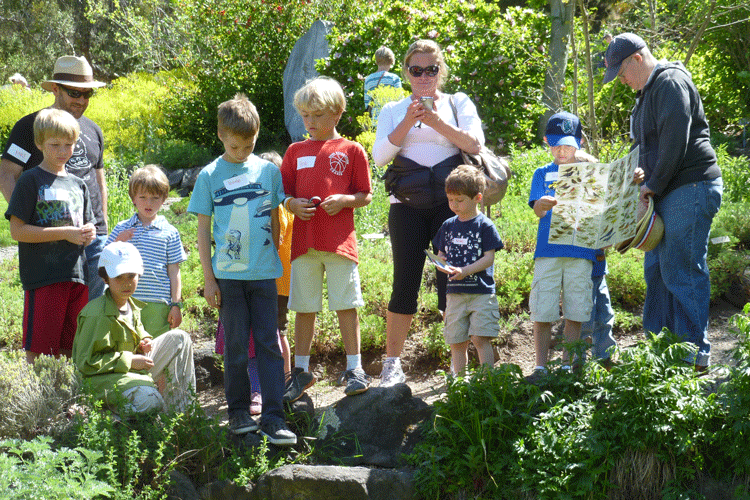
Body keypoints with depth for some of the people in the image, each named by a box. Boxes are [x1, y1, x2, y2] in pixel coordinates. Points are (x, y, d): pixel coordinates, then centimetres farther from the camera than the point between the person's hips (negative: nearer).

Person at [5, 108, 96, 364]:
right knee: (38, 349, -6)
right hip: (42, 276, -6)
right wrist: (65, 233, -15)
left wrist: (89, 232, 0)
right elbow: (17, 230, -11)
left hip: (76, 276, 6)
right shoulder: (30, 181, -3)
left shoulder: (78, 184, 15)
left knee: (69, 349, 9)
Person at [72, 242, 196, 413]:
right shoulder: (97, 314, -22)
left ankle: (181, 407, 4)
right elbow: (85, 362, -22)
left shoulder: (133, 305, 7)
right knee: (151, 402, -37)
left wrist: (145, 341, 3)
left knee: (179, 338, 5)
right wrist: (129, 361, -20)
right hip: (103, 378, -9)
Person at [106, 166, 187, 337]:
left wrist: (176, 305, 1)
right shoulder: (122, 229, 9)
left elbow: (174, 271, 6)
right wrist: (119, 243, -7)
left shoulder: (169, 232, 5)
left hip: (158, 305, -1)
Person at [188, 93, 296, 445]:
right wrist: (208, 279, 0)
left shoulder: (269, 171, 5)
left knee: (269, 343, -1)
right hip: (228, 274, -1)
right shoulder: (210, 175, 1)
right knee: (236, 346, 5)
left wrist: (280, 265, 11)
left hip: (264, 273, 1)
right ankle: (238, 411, 17)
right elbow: (203, 231, 3)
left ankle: (272, 416, 1)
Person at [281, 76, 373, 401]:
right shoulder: (295, 151, 11)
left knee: (346, 305, 0)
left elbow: (365, 195, 5)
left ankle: (354, 368, 9)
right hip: (304, 240, 3)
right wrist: (293, 204, -8)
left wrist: (344, 200, -14)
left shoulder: (351, 151, 3)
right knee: (304, 307, 8)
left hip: (340, 240, -3)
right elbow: (283, 195, 14)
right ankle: (301, 371, 18)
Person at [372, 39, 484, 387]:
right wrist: (407, 123, -9)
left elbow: (475, 144, -3)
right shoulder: (394, 110, 15)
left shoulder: (458, 103, 12)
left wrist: (436, 121, -12)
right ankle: (392, 364, 5)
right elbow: (380, 156, 2)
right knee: (405, 283, -3)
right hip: (407, 204, 1)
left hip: (450, 202, 0)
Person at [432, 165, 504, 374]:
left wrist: (465, 271, -21)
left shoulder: (484, 225, -4)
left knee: (480, 338, -12)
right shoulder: (448, 226, 11)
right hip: (455, 292, 5)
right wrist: (441, 263, -8)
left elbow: (489, 258, -9)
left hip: (481, 292, -5)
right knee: (457, 342, 6)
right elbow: (441, 254, 17)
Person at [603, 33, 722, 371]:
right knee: (657, 269, 11)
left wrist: (654, 184, -14)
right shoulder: (648, 92, 20)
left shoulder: (671, 83, -12)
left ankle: (695, 353, -5)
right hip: (669, 193, 10)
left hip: (690, 190, -10)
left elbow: (675, 140, -20)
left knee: (682, 271, -9)